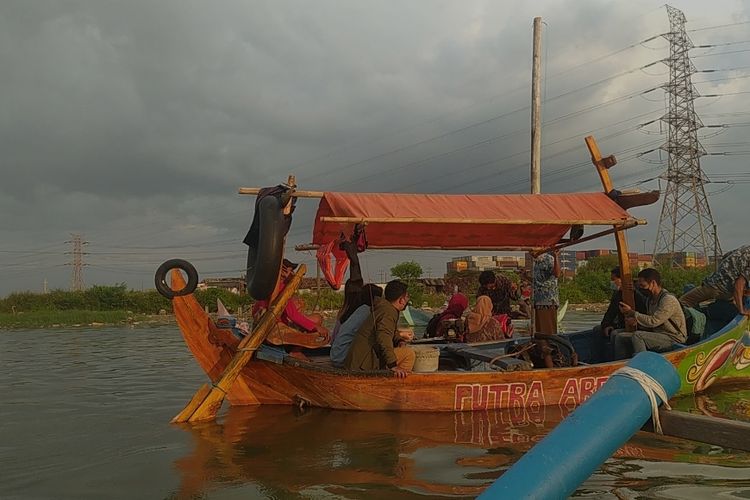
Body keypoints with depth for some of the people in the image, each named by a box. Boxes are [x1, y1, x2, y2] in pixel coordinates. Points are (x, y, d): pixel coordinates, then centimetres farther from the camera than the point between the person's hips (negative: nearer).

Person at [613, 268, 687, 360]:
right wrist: (636, 322, -6)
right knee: (620, 337, -3)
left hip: (674, 339, -9)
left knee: (637, 335, -30)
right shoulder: (650, 300, 12)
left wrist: (631, 312, -15)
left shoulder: (669, 300, -17)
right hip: (657, 336, 9)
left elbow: (653, 321, -24)